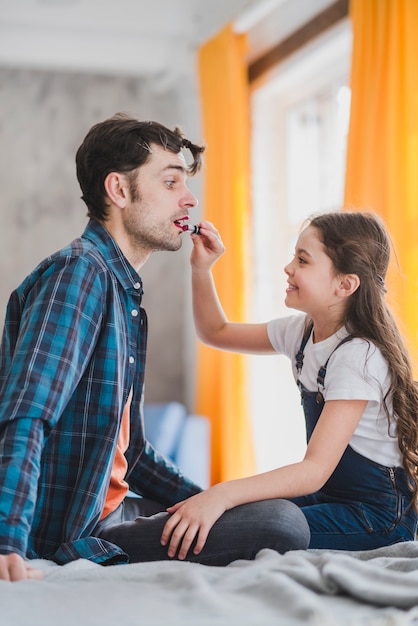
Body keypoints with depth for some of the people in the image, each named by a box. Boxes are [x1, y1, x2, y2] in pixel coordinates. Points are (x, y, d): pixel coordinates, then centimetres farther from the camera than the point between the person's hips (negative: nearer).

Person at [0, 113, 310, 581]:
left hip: (110, 508, 10)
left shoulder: (121, 290, 16)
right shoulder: (78, 272, -14)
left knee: (278, 511, 19)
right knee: (283, 524, -20)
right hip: (69, 537, -10)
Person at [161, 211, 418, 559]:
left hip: (378, 515, -8)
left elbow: (316, 469, -30)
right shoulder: (302, 331, 3)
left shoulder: (359, 356, -23)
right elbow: (216, 333, 18)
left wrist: (223, 494, -40)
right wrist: (201, 270, 2)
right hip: (328, 494, 8)